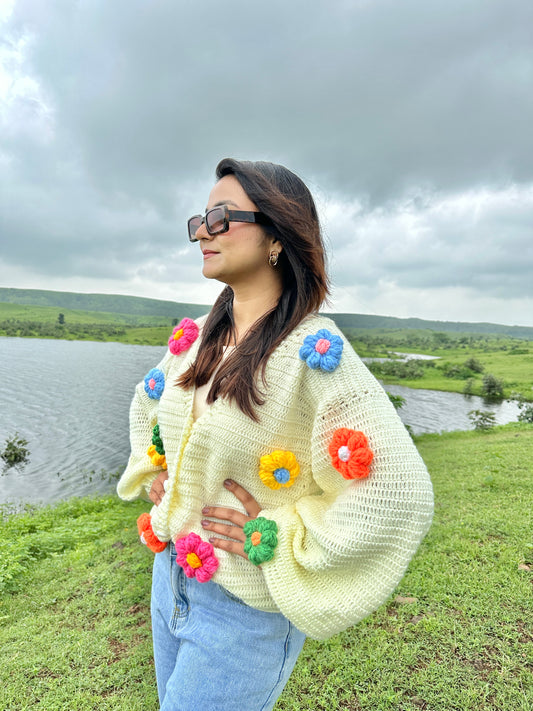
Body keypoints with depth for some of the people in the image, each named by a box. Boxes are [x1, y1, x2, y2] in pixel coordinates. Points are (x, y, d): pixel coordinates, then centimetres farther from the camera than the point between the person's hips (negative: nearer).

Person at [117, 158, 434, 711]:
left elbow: (400, 493, -25)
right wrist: (153, 469, 5)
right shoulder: (194, 336, -2)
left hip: (246, 607, -6)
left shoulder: (316, 352, -23)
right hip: (171, 574, 7)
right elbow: (147, 404, 20)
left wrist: (282, 541, -19)